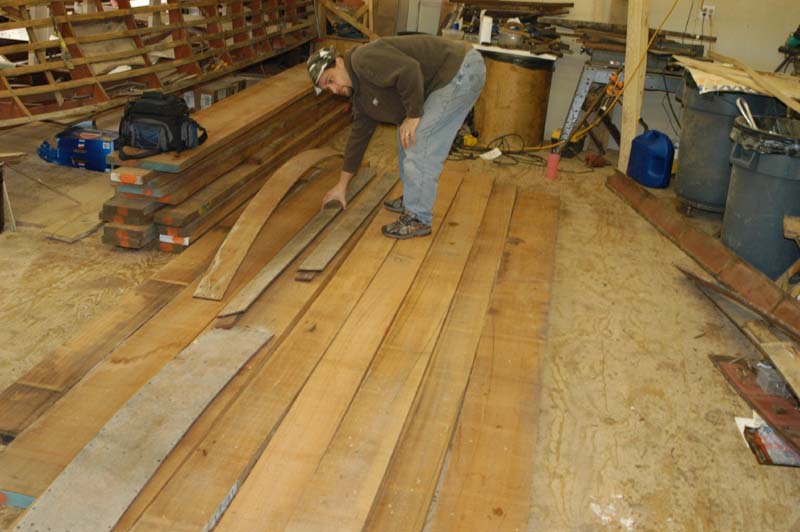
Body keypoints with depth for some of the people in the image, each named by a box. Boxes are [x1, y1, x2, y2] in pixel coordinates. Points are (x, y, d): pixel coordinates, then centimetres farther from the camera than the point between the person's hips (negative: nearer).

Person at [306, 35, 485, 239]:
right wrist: (342, 184, 25)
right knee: (406, 137, 18)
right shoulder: (361, 94, 14)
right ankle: (413, 198, 31)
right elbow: (359, 134, 21)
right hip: (447, 77, 10)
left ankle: (418, 219, 1)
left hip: (462, 70, -10)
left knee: (419, 143, -10)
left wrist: (413, 115, -17)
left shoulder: (364, 59, -16)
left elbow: (409, 71, -29)